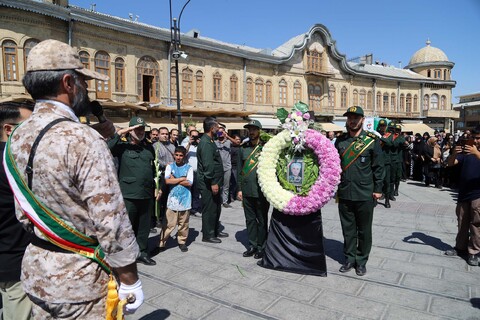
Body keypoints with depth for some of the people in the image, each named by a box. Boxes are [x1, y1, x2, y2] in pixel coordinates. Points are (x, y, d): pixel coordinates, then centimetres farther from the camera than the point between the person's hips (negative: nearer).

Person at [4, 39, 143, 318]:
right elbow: (111, 224, -26)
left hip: (36, 270, 8)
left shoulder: (17, 139, 0)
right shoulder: (83, 139, -26)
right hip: (80, 277, -7)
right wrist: (130, 281, -15)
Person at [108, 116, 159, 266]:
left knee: (144, 227, 15)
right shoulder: (122, 146, -1)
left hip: (147, 194, 5)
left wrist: (157, 187, 15)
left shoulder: (149, 147, 13)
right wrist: (119, 133, -19)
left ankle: (143, 252, 29)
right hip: (128, 195, -5)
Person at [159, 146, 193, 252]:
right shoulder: (170, 166, 4)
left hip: (185, 199, 1)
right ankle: (161, 243, 11)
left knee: (183, 223, 11)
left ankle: (182, 242, 26)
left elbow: (189, 183, -9)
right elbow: (167, 181, -10)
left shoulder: (189, 168, 2)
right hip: (172, 199, 0)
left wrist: (174, 180, -7)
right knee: (169, 224, 0)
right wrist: (182, 178, -8)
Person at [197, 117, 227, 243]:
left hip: (214, 183, 11)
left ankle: (216, 231, 33)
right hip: (209, 184, -11)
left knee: (216, 208, 19)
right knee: (209, 209, 1)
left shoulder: (209, 141, 15)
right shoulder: (205, 143, -19)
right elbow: (208, 165, -25)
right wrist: (213, 183, -24)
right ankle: (208, 235, 13)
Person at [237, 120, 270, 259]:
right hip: (247, 190, 4)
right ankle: (252, 245, 25)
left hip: (261, 190, -4)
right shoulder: (243, 148, 8)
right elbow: (239, 169, 11)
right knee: (250, 219, 12)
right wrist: (239, 188, 7)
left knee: (262, 220, 7)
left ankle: (261, 247, 20)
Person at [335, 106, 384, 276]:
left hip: (364, 194, -3)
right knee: (348, 229, 13)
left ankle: (361, 261, 25)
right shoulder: (340, 141, 7)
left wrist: (378, 189, -4)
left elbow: (378, 167, -2)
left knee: (364, 230, 10)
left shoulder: (372, 140, -3)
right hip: (344, 193, 3)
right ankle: (349, 259, 28)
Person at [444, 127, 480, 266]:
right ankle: (461, 247, 22)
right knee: (462, 223, 11)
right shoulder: (466, 152, 8)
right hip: (463, 193, 3)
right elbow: (450, 163, -3)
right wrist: (454, 153, -21)